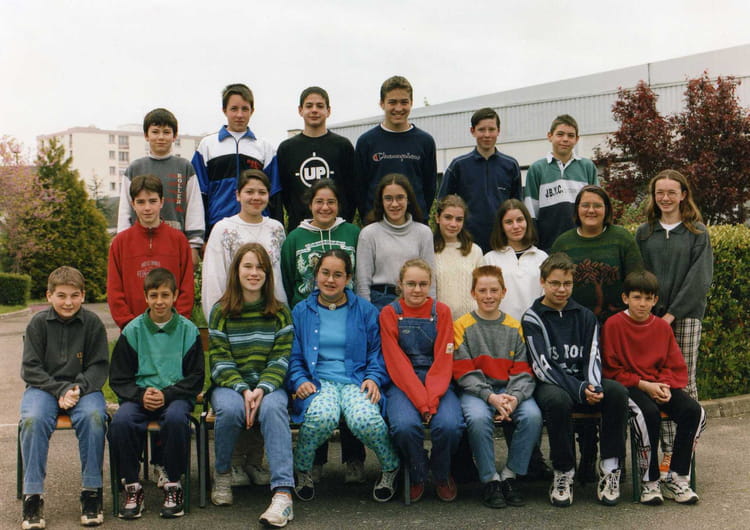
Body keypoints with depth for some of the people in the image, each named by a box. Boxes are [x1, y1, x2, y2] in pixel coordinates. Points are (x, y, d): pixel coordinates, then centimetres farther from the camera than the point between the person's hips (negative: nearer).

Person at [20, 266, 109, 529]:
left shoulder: (92, 323, 0)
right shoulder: (38, 323, 0)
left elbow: (99, 366, 2)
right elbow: (30, 368, -1)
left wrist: (78, 388, -16)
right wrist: (60, 390, -14)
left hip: (83, 387, 0)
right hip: (44, 387, 0)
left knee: (93, 417, -33)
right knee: (33, 420, -32)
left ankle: (91, 492, -20)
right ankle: (33, 495, -21)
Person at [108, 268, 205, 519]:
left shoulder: (188, 330, 4)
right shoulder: (132, 330, 6)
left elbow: (195, 378, 3)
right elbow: (118, 378, 7)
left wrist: (166, 394, -13)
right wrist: (141, 395, -13)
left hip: (176, 396, -1)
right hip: (139, 396, 1)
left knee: (176, 418, -35)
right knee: (120, 421, -30)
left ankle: (173, 486, -15)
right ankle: (132, 487, -11)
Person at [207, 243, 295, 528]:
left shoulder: (280, 312, 7)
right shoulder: (221, 312, 4)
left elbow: (280, 359, -1)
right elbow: (220, 361, -3)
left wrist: (262, 389, -19)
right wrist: (243, 390, -19)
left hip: (268, 385, 0)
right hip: (229, 384, 0)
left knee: (273, 408, -34)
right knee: (230, 409, -34)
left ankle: (283, 493, -41)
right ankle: (222, 473, -5)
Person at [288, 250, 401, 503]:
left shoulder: (365, 310, 14)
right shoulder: (301, 311, 15)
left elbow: (377, 351, 14)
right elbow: (293, 356, 12)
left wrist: (374, 378, -5)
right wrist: (300, 380, -6)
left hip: (356, 381, 0)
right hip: (318, 381, 0)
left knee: (366, 420, -34)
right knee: (322, 417, -37)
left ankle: (391, 467, -1)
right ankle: (302, 470, -6)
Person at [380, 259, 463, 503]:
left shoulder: (441, 311, 6)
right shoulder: (389, 313, 3)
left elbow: (443, 360, -2)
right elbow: (396, 363, -6)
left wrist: (432, 399, -17)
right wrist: (421, 401, -18)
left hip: (437, 382, 1)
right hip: (402, 384, -1)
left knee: (450, 425, -28)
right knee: (404, 425, -32)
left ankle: (442, 474, 6)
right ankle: (417, 475, 1)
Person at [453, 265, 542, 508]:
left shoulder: (514, 327, 12)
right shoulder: (462, 326, 5)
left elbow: (523, 371, 4)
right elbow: (464, 372, -4)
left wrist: (514, 397, -17)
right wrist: (491, 397, -18)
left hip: (511, 389, 2)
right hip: (476, 390, -2)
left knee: (533, 415, -28)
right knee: (478, 418, -34)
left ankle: (510, 475, -10)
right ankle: (490, 479, -15)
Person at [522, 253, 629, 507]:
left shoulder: (585, 316, 14)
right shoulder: (533, 319, 0)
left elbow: (593, 356, 4)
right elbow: (543, 367, -10)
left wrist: (593, 387, -18)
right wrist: (579, 391, -21)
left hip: (583, 383, 4)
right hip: (550, 385, -4)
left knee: (617, 391, -27)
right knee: (557, 399, -39)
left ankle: (610, 468, -18)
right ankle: (563, 473, -21)